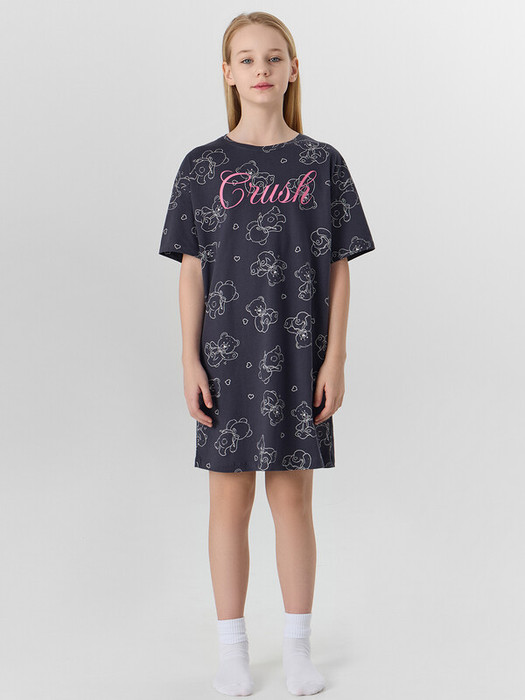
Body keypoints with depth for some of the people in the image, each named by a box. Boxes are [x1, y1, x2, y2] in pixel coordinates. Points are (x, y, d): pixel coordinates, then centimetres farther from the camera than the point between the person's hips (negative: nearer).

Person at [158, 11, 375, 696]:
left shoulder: (322, 163, 2)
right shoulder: (203, 167, 2)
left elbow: (338, 269, 2)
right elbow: (192, 271, 2)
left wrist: (335, 358, -3)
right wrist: (190, 361, -4)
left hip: (299, 355, 0)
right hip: (227, 355, 0)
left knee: (293, 498, 7)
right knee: (230, 499, 6)